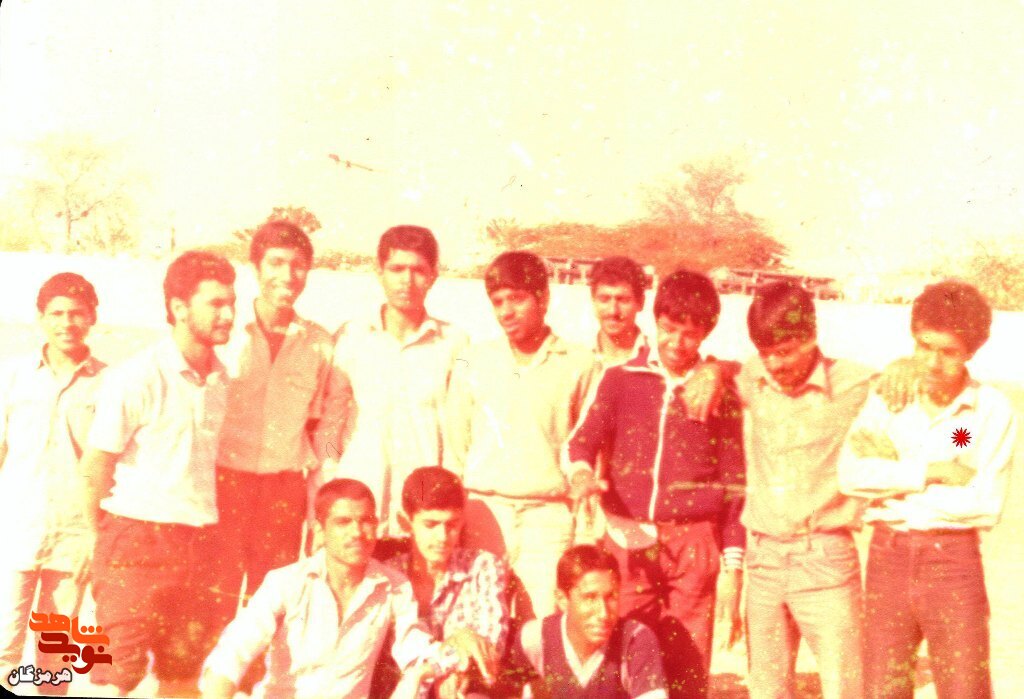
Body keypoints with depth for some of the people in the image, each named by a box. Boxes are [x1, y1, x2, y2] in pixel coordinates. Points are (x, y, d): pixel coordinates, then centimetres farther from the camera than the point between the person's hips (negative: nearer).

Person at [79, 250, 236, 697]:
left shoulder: (219, 378, 7)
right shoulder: (136, 378, -13)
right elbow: (94, 468, -8)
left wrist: (206, 537, 12)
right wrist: (107, 539, 3)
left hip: (194, 544, 6)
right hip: (136, 542, -6)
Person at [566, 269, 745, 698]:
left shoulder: (719, 392, 8)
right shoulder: (620, 380, 9)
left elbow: (734, 486, 9)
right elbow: (581, 441, -2)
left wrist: (732, 569, 4)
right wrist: (581, 472, -26)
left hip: (693, 546, 0)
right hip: (627, 540, 0)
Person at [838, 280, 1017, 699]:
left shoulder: (992, 410, -5)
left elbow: (987, 505, -15)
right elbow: (850, 474, -12)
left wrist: (892, 485, -10)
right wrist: (931, 474, -16)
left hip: (954, 560, -3)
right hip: (888, 558, 3)